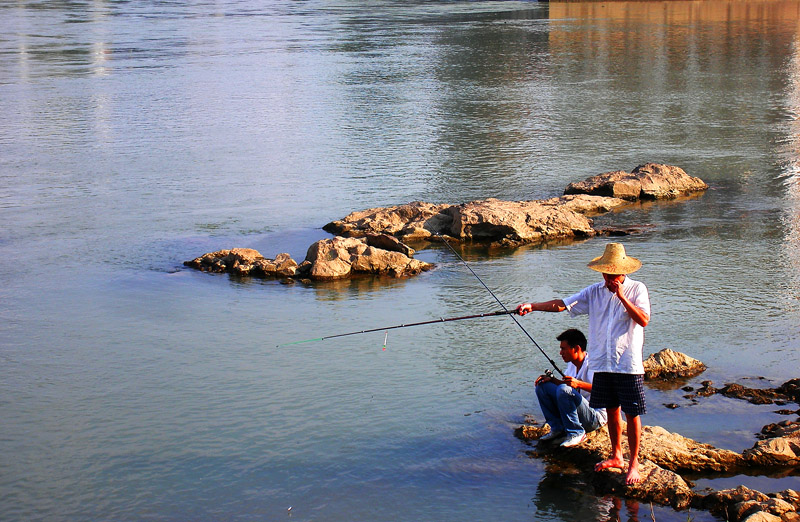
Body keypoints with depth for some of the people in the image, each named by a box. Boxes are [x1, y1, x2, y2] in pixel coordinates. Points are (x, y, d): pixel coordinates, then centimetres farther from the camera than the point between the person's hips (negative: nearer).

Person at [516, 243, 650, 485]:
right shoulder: (595, 291, 6)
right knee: (611, 410, 14)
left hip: (629, 364, -4)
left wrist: (621, 296, -22)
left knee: (631, 414, -1)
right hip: (602, 363, 4)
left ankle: (633, 462, 10)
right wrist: (533, 306, -12)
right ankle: (616, 456, 29)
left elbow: (643, 320, -16)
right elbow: (562, 304, 0)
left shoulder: (637, 289, -4)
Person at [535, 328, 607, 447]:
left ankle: (576, 433, -20)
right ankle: (558, 428, 6)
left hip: (596, 417, -9)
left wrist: (578, 384, -38)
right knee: (542, 386, 2)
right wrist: (551, 379, 2)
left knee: (563, 390, -31)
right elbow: (567, 384, 20)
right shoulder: (571, 364, 9)